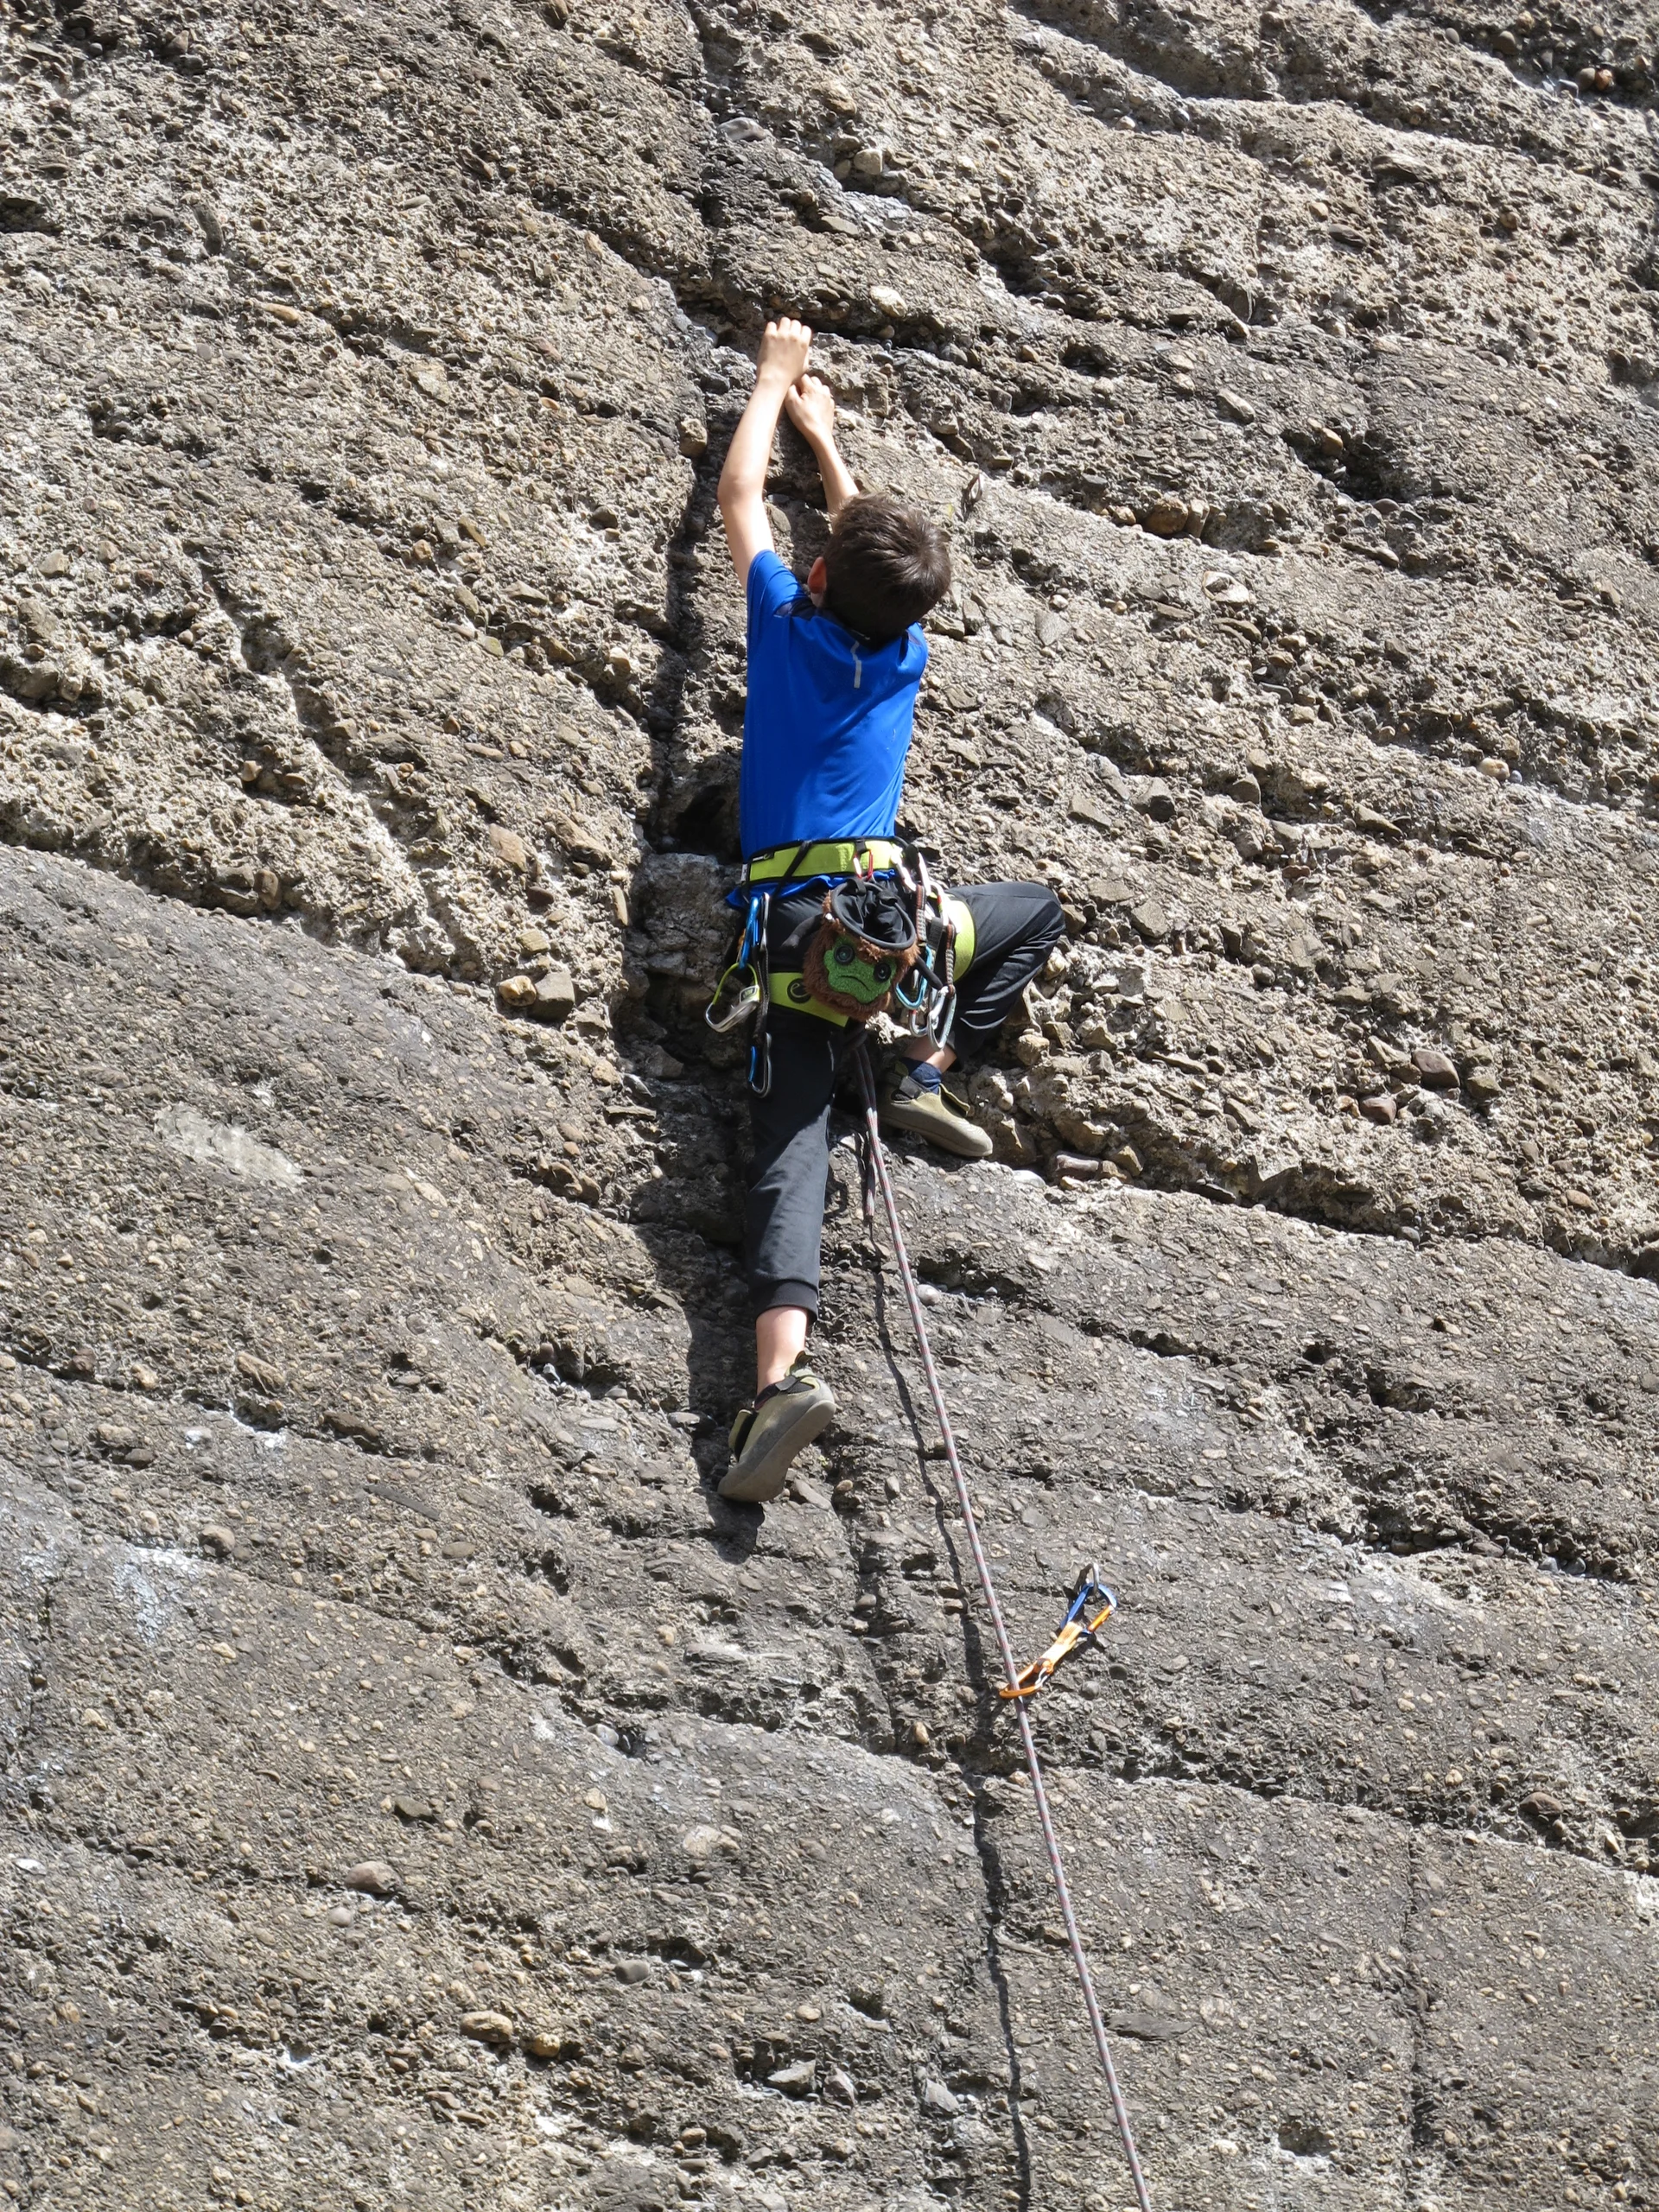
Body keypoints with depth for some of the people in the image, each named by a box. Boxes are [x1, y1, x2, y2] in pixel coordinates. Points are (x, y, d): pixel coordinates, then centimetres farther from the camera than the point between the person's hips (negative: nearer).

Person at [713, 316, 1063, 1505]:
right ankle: (927, 1068, 8)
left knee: (790, 1145, -9)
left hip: (790, 930, 0)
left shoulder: (788, 625, 7)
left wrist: (777, 379, 37)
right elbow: (876, 538, 33)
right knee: (1039, 909, 28)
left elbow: (741, 496, 23)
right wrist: (823, 430, 46)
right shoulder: (903, 652, 12)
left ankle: (784, 1368, -31)